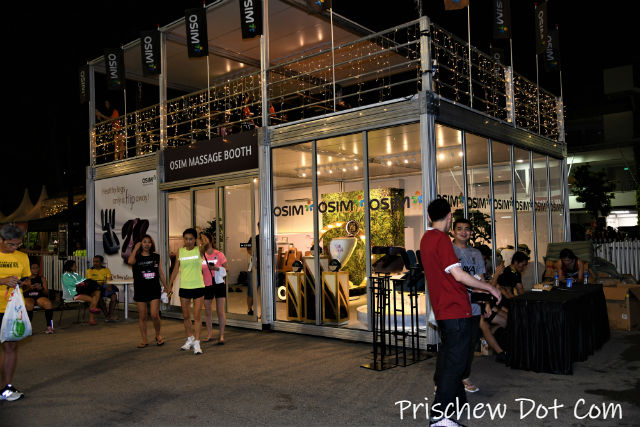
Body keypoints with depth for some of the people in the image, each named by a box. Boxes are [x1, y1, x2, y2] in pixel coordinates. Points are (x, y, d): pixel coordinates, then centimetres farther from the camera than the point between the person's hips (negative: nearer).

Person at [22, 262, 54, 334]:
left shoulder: (42, 279, 15)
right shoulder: (26, 279, 12)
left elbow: (46, 293, 9)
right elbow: (21, 292, 2)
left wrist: (42, 289, -12)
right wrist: (29, 288, -17)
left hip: (40, 297, 1)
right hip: (28, 297, -1)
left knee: (48, 303, -33)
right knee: (29, 305, -38)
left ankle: (49, 326, -30)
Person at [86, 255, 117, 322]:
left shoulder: (106, 270, 10)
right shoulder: (89, 271, 6)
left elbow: (109, 280, 0)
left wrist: (109, 286, -22)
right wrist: (97, 283, -25)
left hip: (105, 288, 2)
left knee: (114, 295, -26)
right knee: (98, 297, -35)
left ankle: (110, 316, -27)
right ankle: (106, 315, -26)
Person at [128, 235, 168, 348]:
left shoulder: (156, 257, 7)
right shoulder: (137, 257, 1)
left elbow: (161, 273, 12)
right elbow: (130, 261, -24)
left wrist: (165, 287, 13)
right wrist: (136, 248, -13)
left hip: (154, 290, 0)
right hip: (140, 290, 0)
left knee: (154, 315, -7)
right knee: (142, 316, 6)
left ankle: (158, 335, 18)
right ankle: (144, 339, 18)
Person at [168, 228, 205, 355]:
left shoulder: (199, 250, -1)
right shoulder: (180, 251, 5)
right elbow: (176, 269, 12)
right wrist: (170, 284, 14)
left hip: (198, 287, -3)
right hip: (184, 287, 3)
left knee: (197, 316, -3)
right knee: (186, 316, 12)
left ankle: (197, 343, 5)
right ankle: (190, 339, 29)